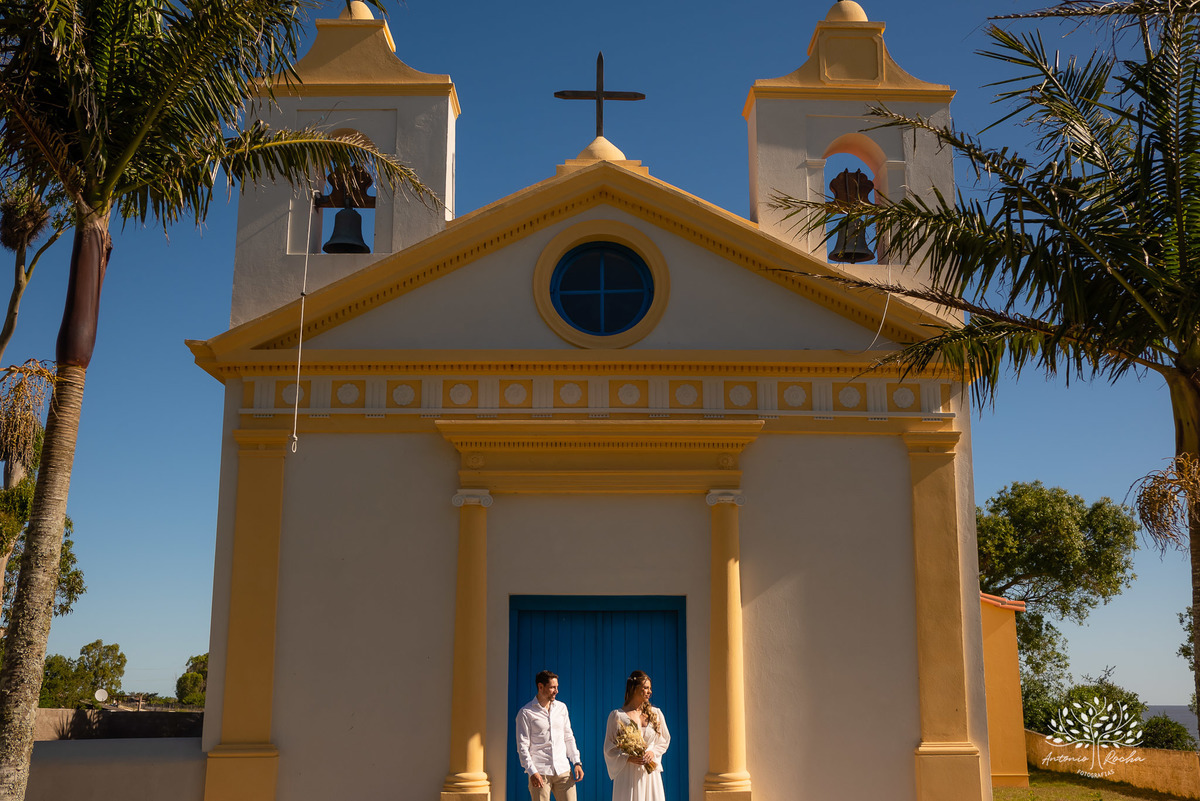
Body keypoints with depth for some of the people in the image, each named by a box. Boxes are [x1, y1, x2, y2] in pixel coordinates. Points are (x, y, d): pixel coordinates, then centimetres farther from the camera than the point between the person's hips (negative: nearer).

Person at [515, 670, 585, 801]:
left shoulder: (561, 707, 14)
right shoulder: (526, 713, -2)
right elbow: (522, 746, -5)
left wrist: (576, 762, 9)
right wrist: (532, 772, -15)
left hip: (563, 771, 4)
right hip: (540, 773, -4)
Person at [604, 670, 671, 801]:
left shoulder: (656, 713, 9)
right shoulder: (617, 715, -1)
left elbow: (664, 741, 18)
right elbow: (609, 749, 2)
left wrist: (653, 752, -2)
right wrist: (628, 758, -13)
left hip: (650, 773, 3)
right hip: (627, 774, -3)